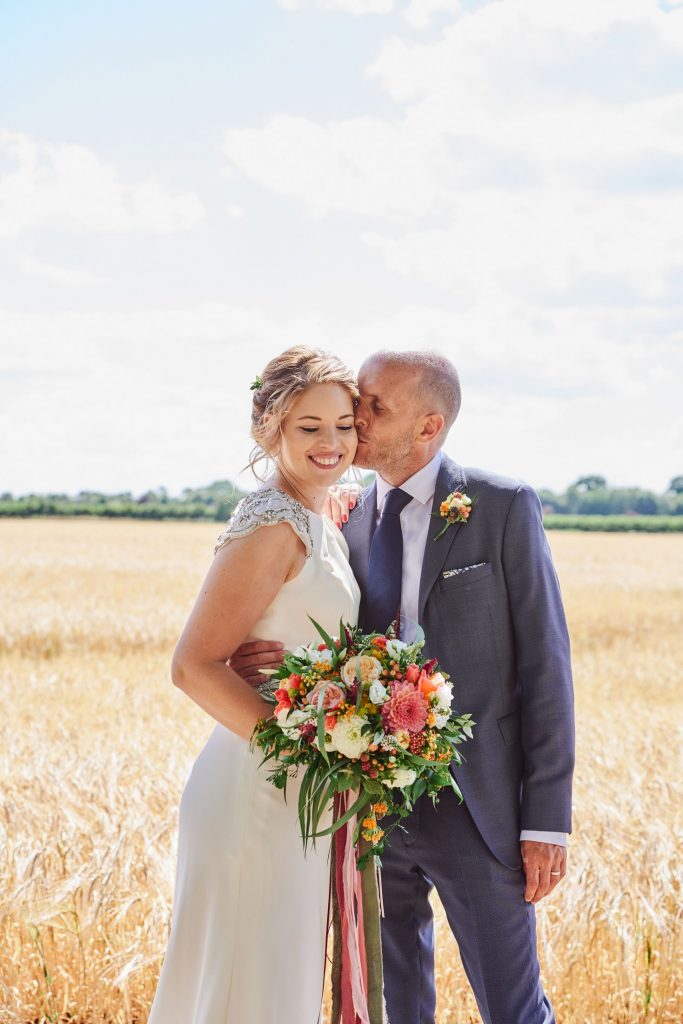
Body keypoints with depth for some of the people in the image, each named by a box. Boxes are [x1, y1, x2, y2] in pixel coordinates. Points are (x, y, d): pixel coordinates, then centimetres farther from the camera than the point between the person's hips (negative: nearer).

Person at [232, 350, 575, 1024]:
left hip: (477, 809, -4)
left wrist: (547, 818, -10)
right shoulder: (344, 525, 7)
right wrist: (262, 660, -13)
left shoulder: (503, 508, -5)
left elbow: (544, 662, -6)